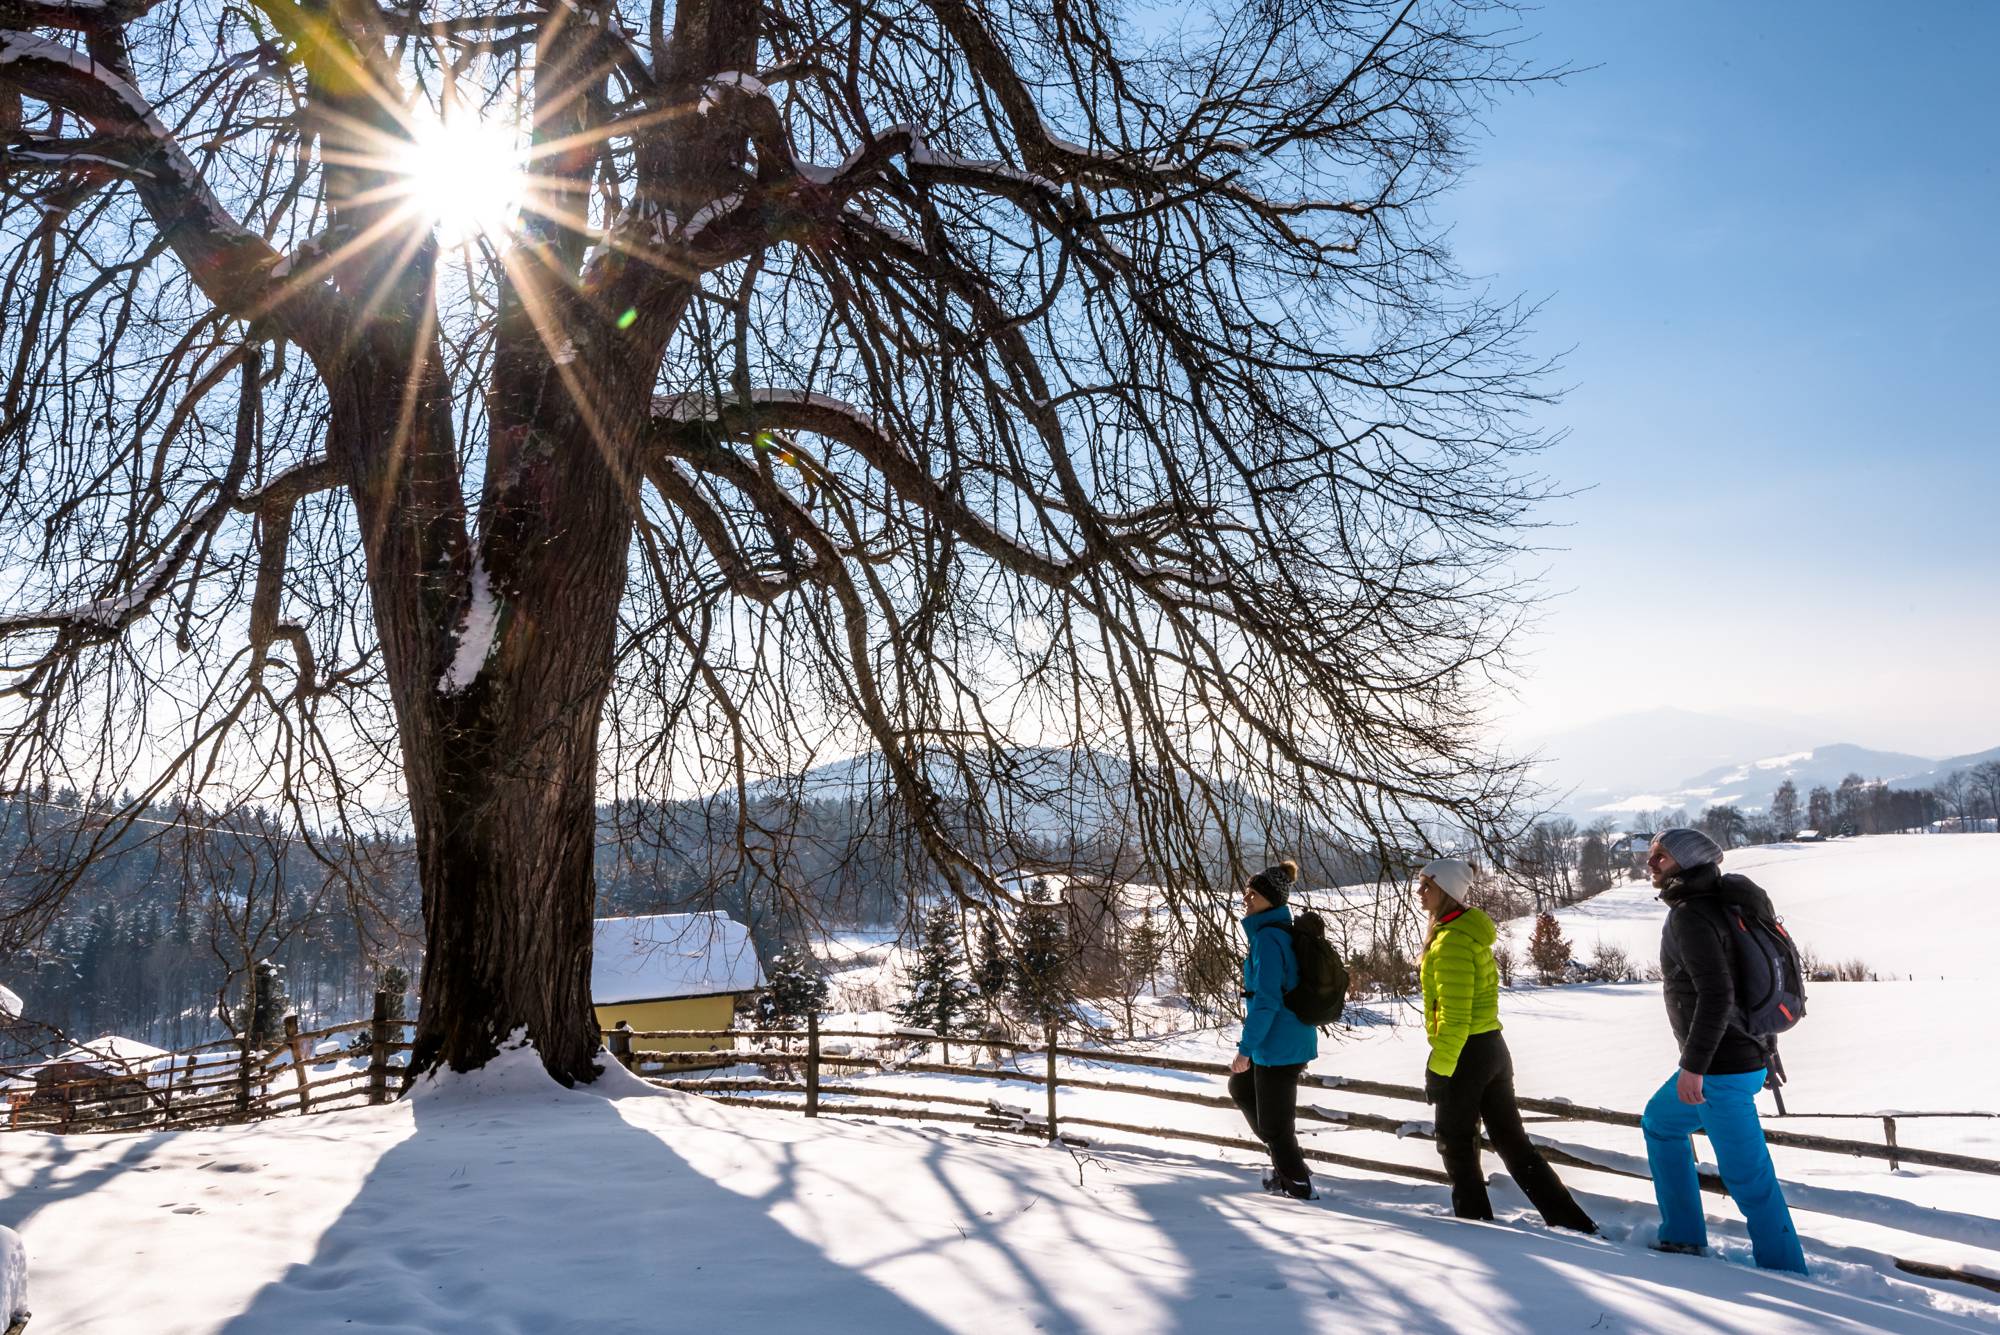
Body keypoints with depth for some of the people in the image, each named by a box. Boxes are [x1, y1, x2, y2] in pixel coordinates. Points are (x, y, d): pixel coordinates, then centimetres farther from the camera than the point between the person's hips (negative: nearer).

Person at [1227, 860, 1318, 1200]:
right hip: (1292, 1038, 11)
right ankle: (1286, 1162, 35)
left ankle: (1298, 1186, 20)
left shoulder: (1268, 938, -21)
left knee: (1274, 1122, 5)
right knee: (1240, 1087, 28)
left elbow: (1265, 1000, -25)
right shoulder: (1283, 933, 9)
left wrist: (1245, 1048, -20)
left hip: (1278, 1045, -11)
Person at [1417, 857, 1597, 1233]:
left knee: (1456, 1143, 6)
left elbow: (1453, 1015, -22)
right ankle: (1570, 1219, 14)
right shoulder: (1468, 931, 12)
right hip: (1491, 1047, 10)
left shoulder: (1451, 941, -19)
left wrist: (1439, 1069, -18)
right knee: (1512, 1140, 14)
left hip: (1465, 1052, -9)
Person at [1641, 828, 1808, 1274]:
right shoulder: (1717, 904, 11)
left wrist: (1693, 1066, -25)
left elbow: (1717, 993, -28)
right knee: (1659, 1122, 25)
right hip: (1748, 1053, 11)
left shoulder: (1690, 915, -19)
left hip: (1722, 1067, -11)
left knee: (1747, 1176, -1)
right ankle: (1683, 1237, 30)